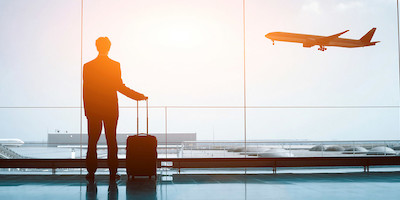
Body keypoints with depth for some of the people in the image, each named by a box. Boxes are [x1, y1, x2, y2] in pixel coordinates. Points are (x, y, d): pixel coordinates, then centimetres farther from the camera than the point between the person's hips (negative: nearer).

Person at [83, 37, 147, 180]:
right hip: (111, 109, -1)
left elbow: (86, 90, 0)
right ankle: (112, 172, 8)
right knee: (111, 141, 6)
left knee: (92, 141, 7)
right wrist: (139, 96, 0)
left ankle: (91, 172, 8)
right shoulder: (115, 65, -6)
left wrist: (87, 109, 8)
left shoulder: (88, 66, -1)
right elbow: (119, 87, -9)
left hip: (93, 109, 1)